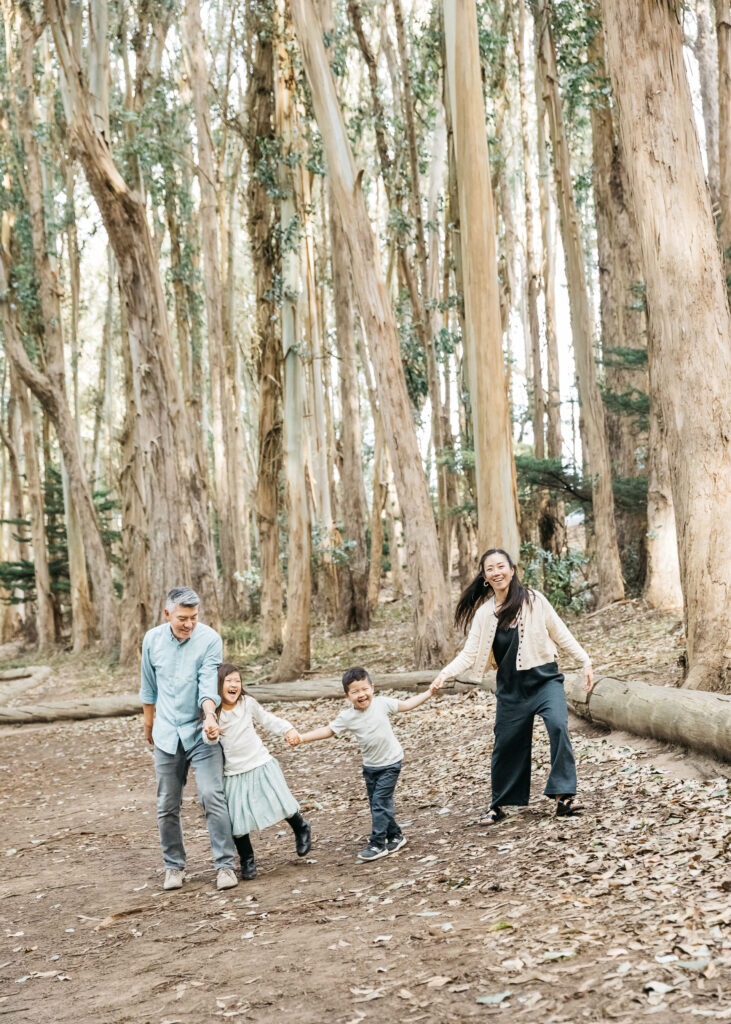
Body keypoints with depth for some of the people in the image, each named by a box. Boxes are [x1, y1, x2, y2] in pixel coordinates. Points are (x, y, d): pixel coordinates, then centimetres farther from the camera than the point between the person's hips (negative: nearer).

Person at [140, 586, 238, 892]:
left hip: (200, 731, -3)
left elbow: (209, 683, -20)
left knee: (212, 796, -13)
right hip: (167, 732, 3)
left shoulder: (210, 640, -12)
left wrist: (210, 715, -36)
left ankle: (225, 865, -5)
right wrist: (148, 722, 21)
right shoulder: (152, 639, 0)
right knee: (167, 806, 7)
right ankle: (174, 866, 20)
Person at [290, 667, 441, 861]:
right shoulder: (347, 717, -10)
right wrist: (301, 738, -19)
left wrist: (429, 692, 0)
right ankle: (395, 835, 30)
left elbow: (406, 705, 1)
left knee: (380, 801, -9)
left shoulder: (382, 703, -12)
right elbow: (328, 730, -8)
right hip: (370, 765, 4)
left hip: (390, 762, -4)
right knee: (377, 803, 12)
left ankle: (378, 844, -2)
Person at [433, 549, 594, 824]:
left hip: (544, 680, -2)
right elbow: (470, 653, -1)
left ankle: (563, 796, -21)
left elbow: (561, 635, 2)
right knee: (506, 744, 9)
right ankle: (498, 805, 27)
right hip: (511, 689, 2)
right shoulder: (484, 612, 0)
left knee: (558, 725, -26)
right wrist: (446, 673, -16)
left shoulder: (533, 600, -5)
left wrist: (585, 661, -1)